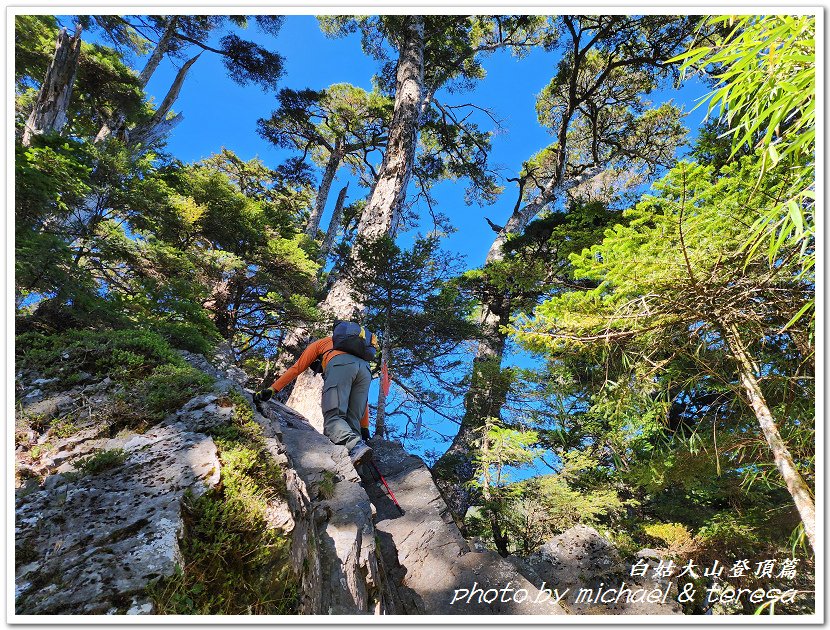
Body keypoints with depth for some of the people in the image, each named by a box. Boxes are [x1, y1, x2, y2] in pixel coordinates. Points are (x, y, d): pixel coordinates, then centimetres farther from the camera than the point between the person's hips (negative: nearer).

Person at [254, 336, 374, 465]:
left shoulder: (319, 343, 38)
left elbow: (296, 368, 25)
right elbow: (362, 396, 35)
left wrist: (271, 389, 25)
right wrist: (364, 427, 32)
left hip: (340, 366, -5)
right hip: (366, 369, 5)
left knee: (332, 418, -15)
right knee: (352, 423, 2)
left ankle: (356, 446, -44)